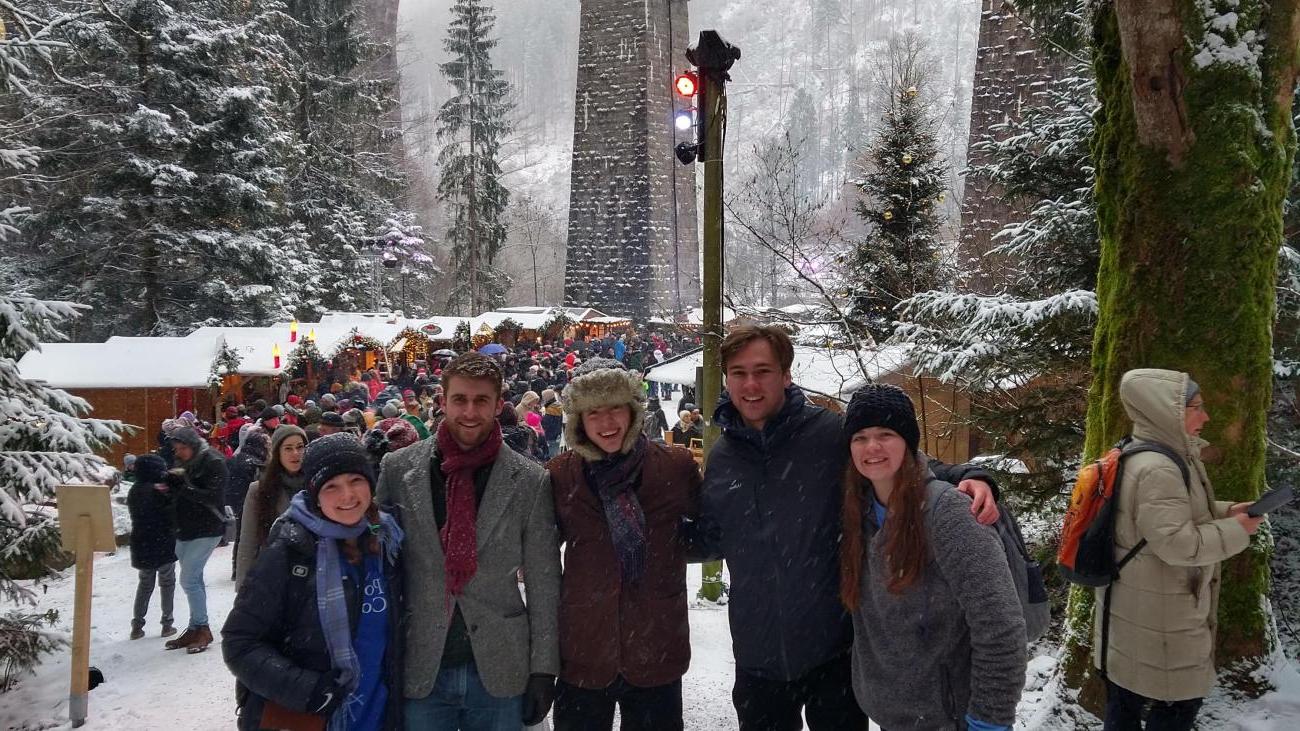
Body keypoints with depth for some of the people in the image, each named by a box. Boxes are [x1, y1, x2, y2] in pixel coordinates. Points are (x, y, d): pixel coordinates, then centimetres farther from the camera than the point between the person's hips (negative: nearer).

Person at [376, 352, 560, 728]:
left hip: (500, 673, 0)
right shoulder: (398, 469, -1)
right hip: (420, 672, 1)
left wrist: (543, 669, -1)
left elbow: (544, 584, 0)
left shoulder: (531, 481, -3)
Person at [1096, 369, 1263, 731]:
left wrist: (1226, 511, 10)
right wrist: (1236, 531, -13)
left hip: (1132, 605, 10)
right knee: (1179, 700, 6)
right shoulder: (1158, 470, -25)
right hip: (1157, 614, -10)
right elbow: (1177, 543, -26)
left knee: (1125, 696, 19)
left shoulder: (1144, 458, 9)